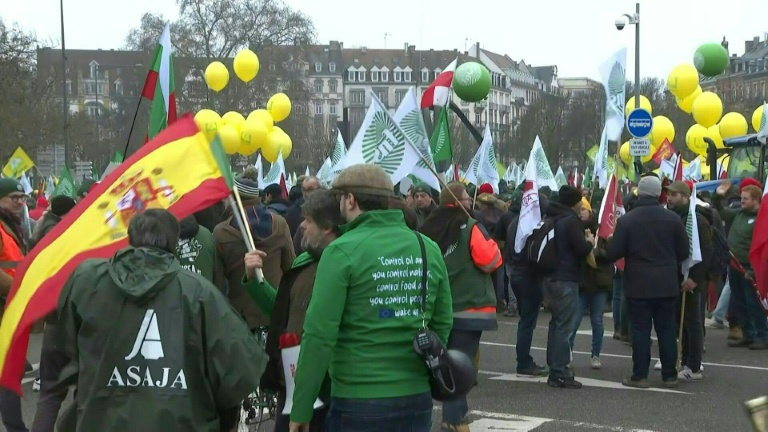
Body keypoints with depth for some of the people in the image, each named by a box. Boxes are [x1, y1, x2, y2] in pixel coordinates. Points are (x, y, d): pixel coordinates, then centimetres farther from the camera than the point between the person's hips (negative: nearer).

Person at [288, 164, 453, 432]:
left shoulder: (343, 251, -10)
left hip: (359, 404, -5)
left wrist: (301, 410, -8)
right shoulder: (429, 249, 5)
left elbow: (319, 334, -13)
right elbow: (443, 323, 10)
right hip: (417, 400, 5)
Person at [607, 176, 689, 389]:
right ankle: (669, 375, 13)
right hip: (667, 284, 2)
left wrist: (610, 241, 13)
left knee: (640, 329, 2)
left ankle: (640, 375, 2)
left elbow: (613, 253, -9)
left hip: (638, 284, -2)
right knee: (667, 329, 9)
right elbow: (683, 252, 2)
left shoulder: (626, 220, -8)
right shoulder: (673, 219, -1)